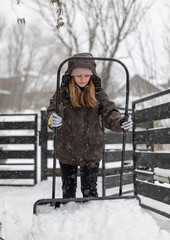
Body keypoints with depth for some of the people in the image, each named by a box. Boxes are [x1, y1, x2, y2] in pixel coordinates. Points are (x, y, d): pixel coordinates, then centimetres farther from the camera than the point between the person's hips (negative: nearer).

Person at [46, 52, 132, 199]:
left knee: (89, 189, 5)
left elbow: (109, 113, -9)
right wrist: (52, 120, -46)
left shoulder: (98, 93, -3)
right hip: (67, 151, 0)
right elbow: (53, 110, -21)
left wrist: (120, 123, -32)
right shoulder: (63, 93, -8)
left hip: (91, 151, 0)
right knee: (68, 189, 14)